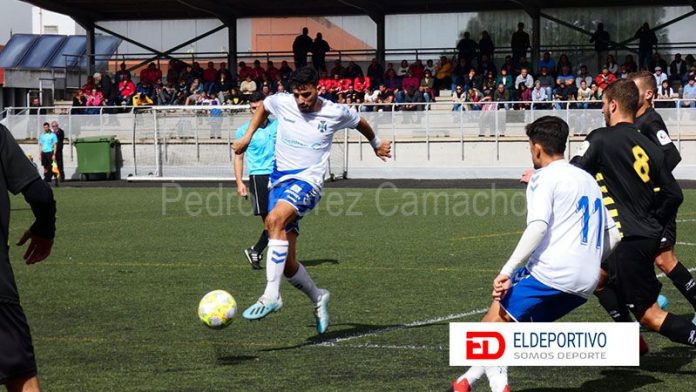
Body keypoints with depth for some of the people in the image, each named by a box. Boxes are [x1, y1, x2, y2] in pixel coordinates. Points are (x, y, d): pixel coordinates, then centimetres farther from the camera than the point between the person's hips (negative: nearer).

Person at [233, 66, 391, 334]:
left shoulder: (335, 113, -2)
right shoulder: (281, 103, 3)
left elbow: (359, 122, 21)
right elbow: (263, 106, 28)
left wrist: (376, 144, 37)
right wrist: (248, 136, 21)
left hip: (307, 181, -5)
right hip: (279, 181, 5)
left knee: (274, 220, -36)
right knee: (286, 264, 2)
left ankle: (271, 296, -39)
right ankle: (318, 298, 30)